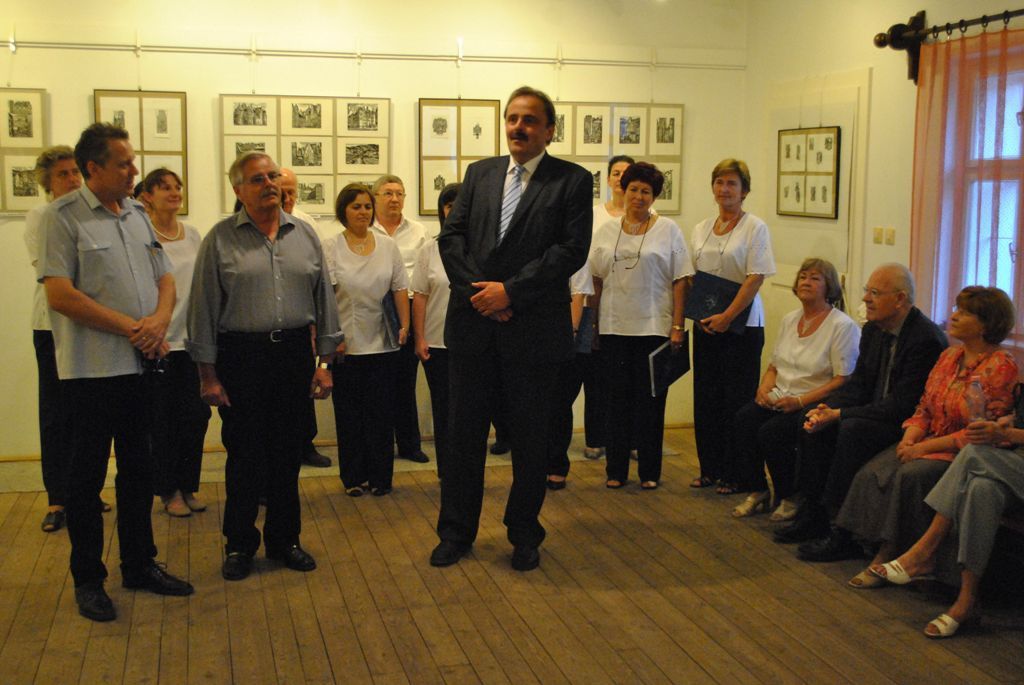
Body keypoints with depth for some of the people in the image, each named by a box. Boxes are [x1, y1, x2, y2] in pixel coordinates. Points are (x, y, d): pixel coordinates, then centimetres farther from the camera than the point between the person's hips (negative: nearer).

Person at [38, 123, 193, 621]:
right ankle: (87, 579, 15)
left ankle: (140, 566, 27)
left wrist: (160, 320, -7)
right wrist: (130, 327, -16)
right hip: (93, 369, -6)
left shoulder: (138, 215, 12)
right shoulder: (62, 217, -8)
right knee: (88, 476, 4)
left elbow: (165, 279, 15)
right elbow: (59, 294, -16)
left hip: (143, 365, 6)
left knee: (139, 470, 14)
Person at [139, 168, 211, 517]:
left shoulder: (192, 235, 9)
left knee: (196, 415, 5)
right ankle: (169, 491, 17)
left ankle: (188, 486, 20)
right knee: (163, 419, 4)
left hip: (192, 339, 5)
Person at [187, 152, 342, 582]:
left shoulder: (304, 235, 8)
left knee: (288, 453, 9)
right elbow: (204, 308, -1)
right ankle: (239, 545, 18)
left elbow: (324, 300, 11)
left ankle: (284, 539, 23)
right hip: (241, 357, -3)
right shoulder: (221, 239, -1)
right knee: (244, 456, 3)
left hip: (294, 355, 3)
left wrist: (325, 361, 6)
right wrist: (208, 373, -4)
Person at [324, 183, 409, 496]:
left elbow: (400, 289, 8)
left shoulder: (388, 245, 7)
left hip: (382, 343, 2)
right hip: (346, 344, -2)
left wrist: (404, 325, 1)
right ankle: (353, 477, 17)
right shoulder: (330, 247, -2)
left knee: (382, 412, 5)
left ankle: (380, 476, 15)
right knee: (349, 413, 7)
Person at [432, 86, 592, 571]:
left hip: (533, 328, -3)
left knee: (530, 436, 8)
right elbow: (451, 236, 5)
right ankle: (456, 531, 22)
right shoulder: (479, 173, 11)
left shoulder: (572, 180, 0)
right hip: (473, 324, 3)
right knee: (465, 432, 10)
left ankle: (524, 535, 24)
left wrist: (510, 290, -15)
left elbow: (572, 249, -10)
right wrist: (477, 291, -10)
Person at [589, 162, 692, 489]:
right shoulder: (606, 231, 9)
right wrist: (593, 323, 5)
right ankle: (616, 470, 14)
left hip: (654, 327, -2)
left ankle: (649, 471, 13)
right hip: (614, 327, 2)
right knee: (618, 398, 5)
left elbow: (680, 281, -2)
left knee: (650, 401, 3)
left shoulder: (668, 230, 2)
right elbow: (596, 280, 11)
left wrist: (677, 326, -8)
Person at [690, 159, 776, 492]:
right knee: (705, 398, 8)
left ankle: (734, 474, 6)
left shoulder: (755, 228, -6)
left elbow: (756, 278, -13)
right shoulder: (701, 229, 12)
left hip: (741, 325, -6)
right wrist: (699, 314, -1)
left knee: (737, 399, -2)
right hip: (705, 324, 6)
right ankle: (709, 469, 19)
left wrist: (727, 317, -17)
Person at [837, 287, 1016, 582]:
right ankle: (878, 552, -17)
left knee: (910, 475, -31)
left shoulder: (1001, 366, -11)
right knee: (873, 472, -17)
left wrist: (924, 448, -18)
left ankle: (889, 555, -17)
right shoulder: (949, 356, 12)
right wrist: (909, 439, -7)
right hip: (928, 443, 7)